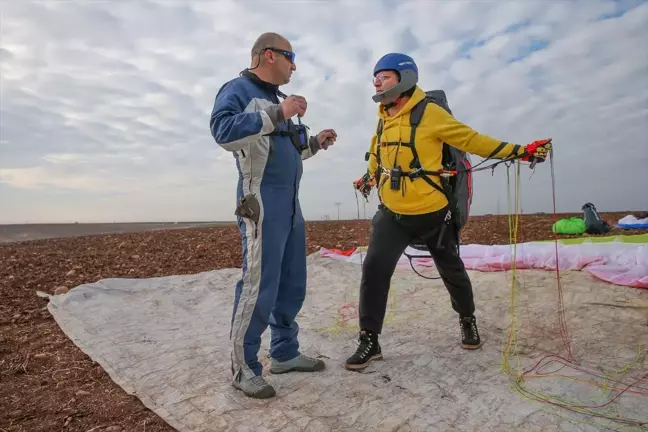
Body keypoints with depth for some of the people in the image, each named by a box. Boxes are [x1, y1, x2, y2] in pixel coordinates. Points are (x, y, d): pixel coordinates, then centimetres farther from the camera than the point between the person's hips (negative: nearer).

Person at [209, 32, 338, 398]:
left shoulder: (274, 99, 24)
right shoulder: (239, 89, -3)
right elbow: (223, 131, -23)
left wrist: (315, 143, 18)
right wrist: (278, 114, -23)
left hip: (290, 203, 9)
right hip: (262, 202, -9)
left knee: (292, 285, 11)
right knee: (259, 287, -9)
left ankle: (285, 353, 24)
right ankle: (244, 368, 6)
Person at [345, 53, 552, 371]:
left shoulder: (430, 113, -12)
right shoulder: (384, 118, 6)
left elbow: (473, 140, -8)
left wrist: (521, 152, -11)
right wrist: (369, 178, 38)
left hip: (432, 213, -4)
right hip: (392, 214, 4)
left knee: (451, 270, 16)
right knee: (374, 270, -10)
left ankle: (467, 320, 44)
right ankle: (369, 341, 3)